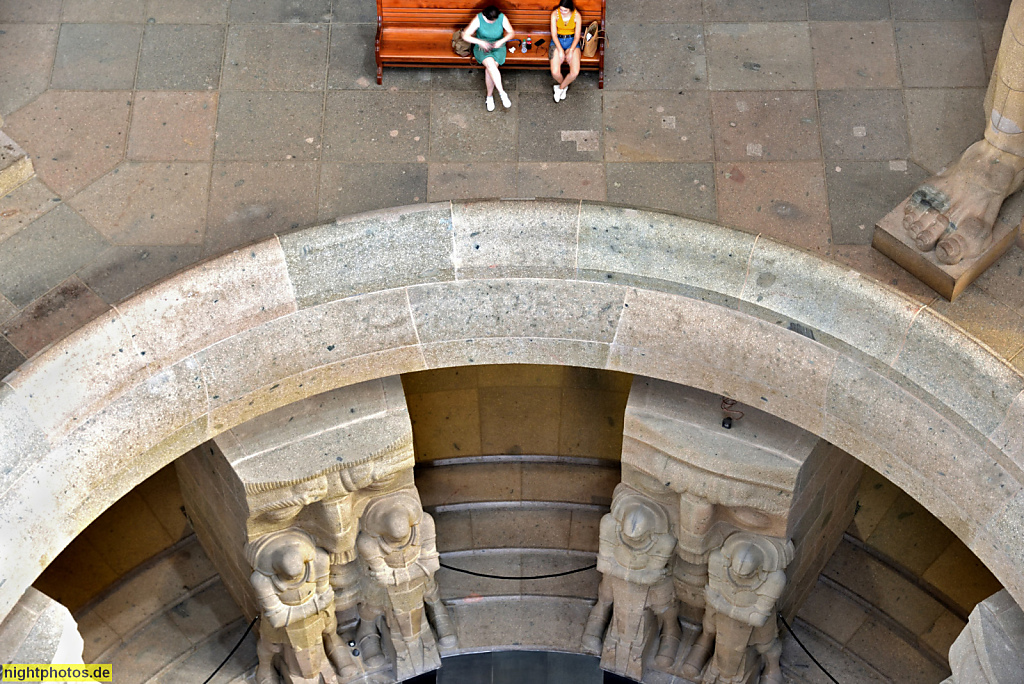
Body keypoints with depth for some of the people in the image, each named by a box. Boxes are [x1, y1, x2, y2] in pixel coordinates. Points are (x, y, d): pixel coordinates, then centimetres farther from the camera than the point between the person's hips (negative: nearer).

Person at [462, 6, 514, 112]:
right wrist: (480, 42, -29)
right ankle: (502, 93, -27)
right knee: (491, 65, -34)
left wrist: (502, 41, -20)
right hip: (482, 47, -1)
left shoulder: (502, 18, -11)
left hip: (498, 47, 1)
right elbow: (465, 36, -16)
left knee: (489, 69, -29)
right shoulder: (478, 19, -16)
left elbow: (511, 33, 0)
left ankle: (489, 97, -13)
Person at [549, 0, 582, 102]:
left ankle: (560, 88, 7)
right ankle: (564, 85, 14)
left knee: (575, 72, -23)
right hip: (557, 41, 0)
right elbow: (554, 34, -10)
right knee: (555, 72, -23)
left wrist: (571, 51, -19)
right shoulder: (555, 14, -11)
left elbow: (577, 36, -7)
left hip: (572, 41, 0)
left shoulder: (577, 16, -11)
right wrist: (560, 51, -20)